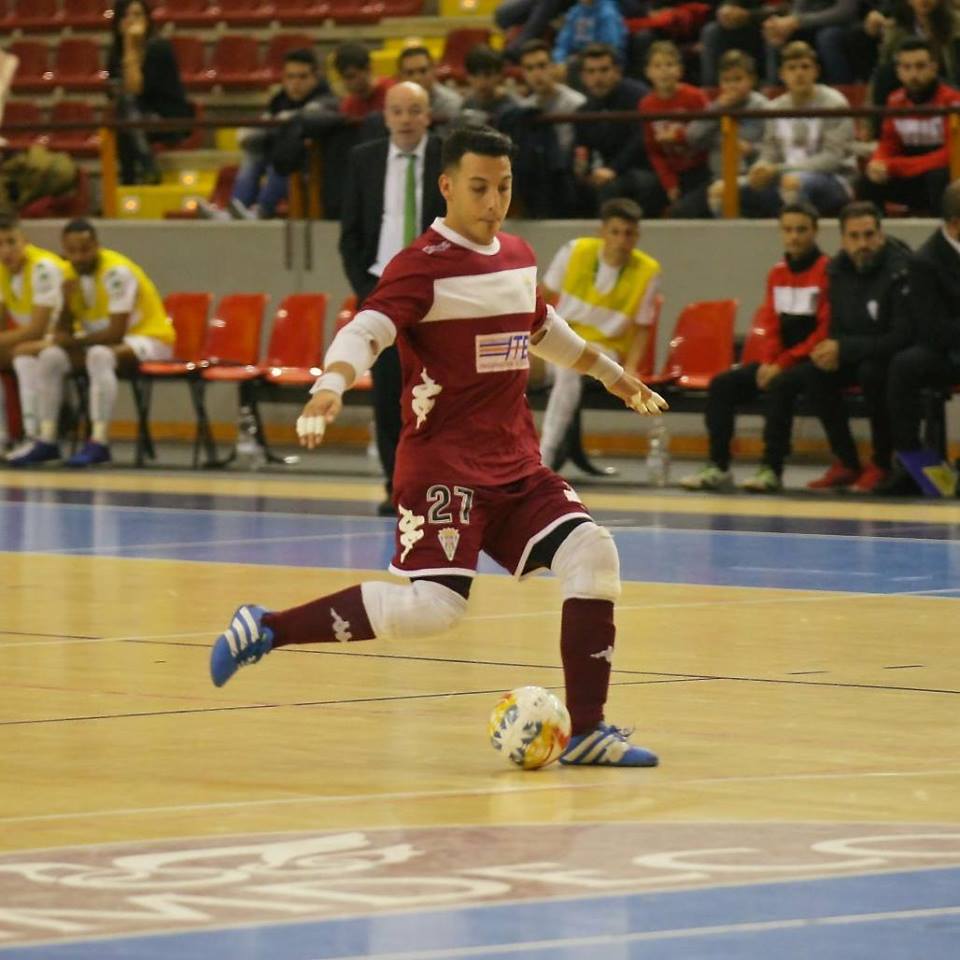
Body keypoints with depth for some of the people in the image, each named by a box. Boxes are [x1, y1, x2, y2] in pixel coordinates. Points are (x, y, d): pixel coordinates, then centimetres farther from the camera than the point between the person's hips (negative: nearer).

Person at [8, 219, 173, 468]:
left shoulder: (117, 272, -22)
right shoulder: (71, 274, 2)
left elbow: (116, 333, -25)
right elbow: (64, 331, 2)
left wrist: (75, 341, -16)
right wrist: (67, 302, -16)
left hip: (149, 340, -8)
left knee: (99, 355, -38)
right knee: (50, 357, -6)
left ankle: (99, 442, -36)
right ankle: (46, 440, -7)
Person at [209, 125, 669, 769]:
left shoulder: (519, 257, 12)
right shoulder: (424, 266, -11)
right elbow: (367, 331, -26)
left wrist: (612, 375, 41)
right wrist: (331, 387, -45)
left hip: (517, 465, 7)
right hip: (443, 466, -7)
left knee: (592, 553, -10)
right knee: (434, 605, -19)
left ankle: (586, 732, -3)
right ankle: (267, 628, -4)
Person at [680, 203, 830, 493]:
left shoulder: (827, 271, -10)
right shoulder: (777, 274, 12)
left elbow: (825, 331, -15)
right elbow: (771, 325, 14)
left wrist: (783, 363, -18)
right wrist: (768, 362, -5)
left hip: (812, 360, -7)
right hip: (780, 360, 7)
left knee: (779, 385, -35)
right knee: (721, 384, -8)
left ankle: (772, 470, -32)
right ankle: (718, 467, -10)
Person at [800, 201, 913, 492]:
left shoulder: (901, 269, -24)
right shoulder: (838, 269, -2)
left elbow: (902, 338, -26)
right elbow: (837, 328, 7)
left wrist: (844, 349, -27)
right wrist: (832, 351, -18)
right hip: (859, 356, 7)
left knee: (871, 370, -35)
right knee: (815, 372, -17)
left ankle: (882, 464, -17)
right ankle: (846, 463, -7)